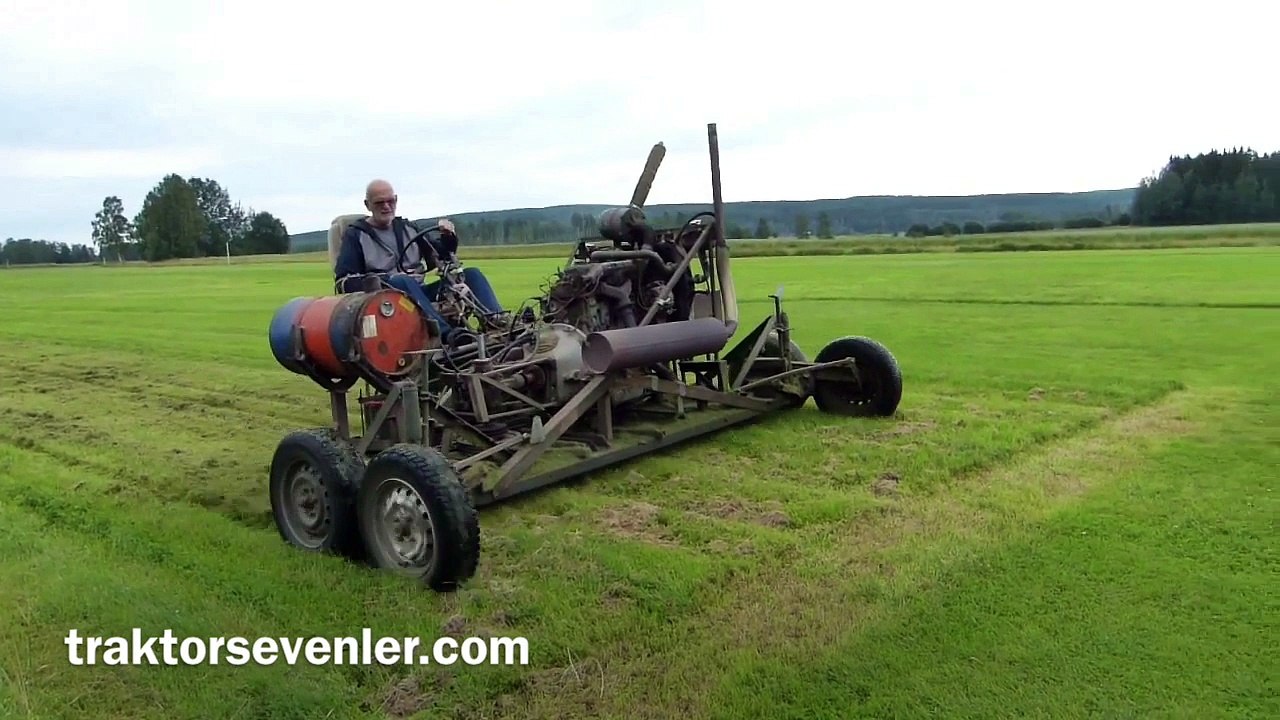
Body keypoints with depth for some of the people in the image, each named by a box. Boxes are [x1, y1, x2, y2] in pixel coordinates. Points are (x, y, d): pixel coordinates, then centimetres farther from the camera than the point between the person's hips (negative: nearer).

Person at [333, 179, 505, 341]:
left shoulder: (408, 228, 22)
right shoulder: (356, 235, 9)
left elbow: (441, 256, 24)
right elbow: (343, 282, -2)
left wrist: (448, 238, 2)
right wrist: (382, 281, -16)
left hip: (419, 293, 5)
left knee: (471, 274, -12)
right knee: (404, 281, -39)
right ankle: (449, 334, -57)